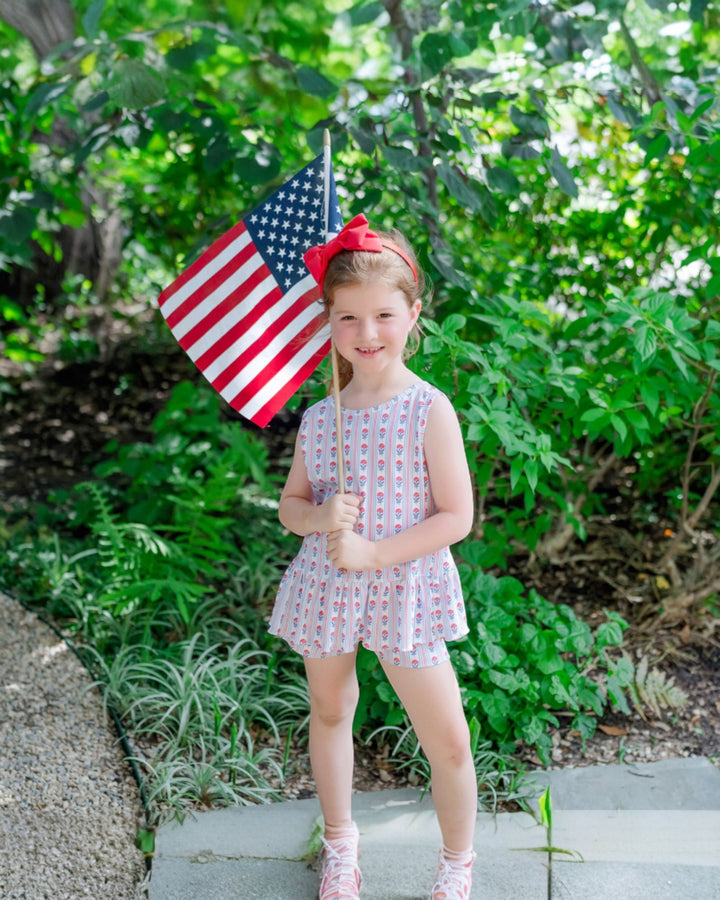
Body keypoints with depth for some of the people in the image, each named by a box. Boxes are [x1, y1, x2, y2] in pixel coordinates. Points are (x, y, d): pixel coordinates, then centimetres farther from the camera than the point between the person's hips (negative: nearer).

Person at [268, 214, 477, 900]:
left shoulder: (429, 411, -12)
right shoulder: (318, 417, 1)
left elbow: (457, 517, -13)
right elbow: (289, 504, 9)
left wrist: (370, 552, -19)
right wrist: (317, 517, -15)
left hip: (405, 588, -4)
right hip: (326, 586, 4)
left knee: (448, 742, 0)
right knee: (329, 712, 20)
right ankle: (338, 841, 44)